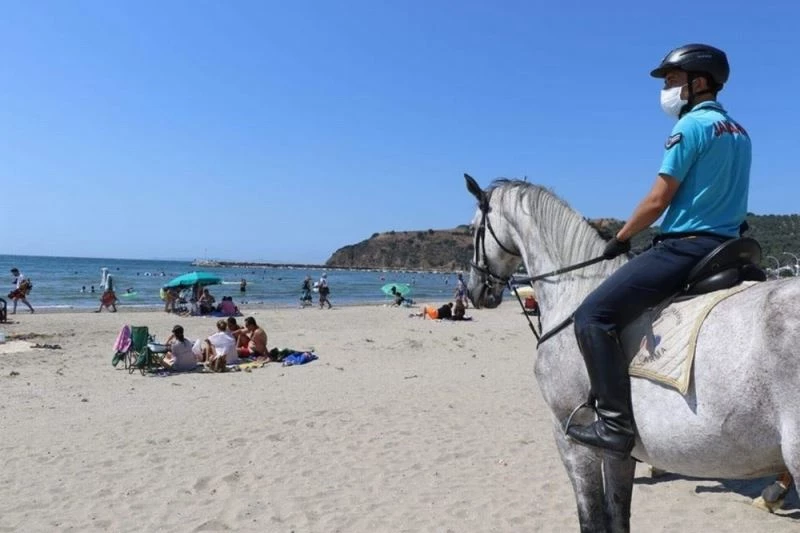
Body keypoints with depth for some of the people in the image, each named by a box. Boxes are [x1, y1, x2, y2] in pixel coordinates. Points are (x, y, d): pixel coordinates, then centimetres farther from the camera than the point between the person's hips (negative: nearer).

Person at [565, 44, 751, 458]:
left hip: (685, 246, -10)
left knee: (593, 316, -14)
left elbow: (658, 200, -12)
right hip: (725, 247, 10)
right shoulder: (738, 131, 19)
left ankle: (615, 423, -19)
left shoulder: (692, 124, -9)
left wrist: (621, 238, 2)